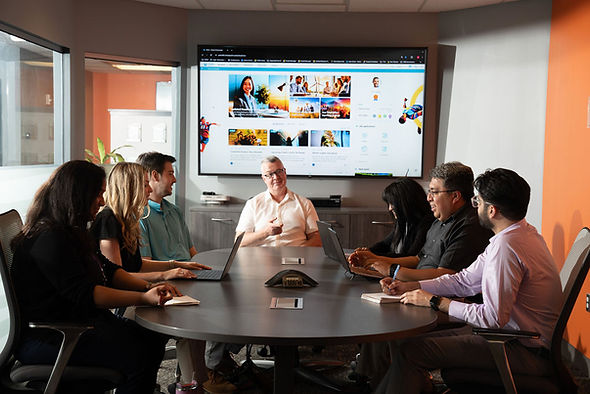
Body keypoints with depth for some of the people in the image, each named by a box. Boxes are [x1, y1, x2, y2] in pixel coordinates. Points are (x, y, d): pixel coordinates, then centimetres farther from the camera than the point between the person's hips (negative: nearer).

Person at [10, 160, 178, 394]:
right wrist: (143, 298, -31)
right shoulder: (49, 238, -19)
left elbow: (106, 270, 12)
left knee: (153, 339, -2)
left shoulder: (71, 232, 14)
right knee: (138, 356, -22)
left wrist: (148, 287, -4)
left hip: (78, 322, 10)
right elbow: (82, 293, -26)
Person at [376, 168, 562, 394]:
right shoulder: (523, 233, 9)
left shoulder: (506, 246, -25)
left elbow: (493, 317, -26)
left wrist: (436, 302, -16)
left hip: (525, 353, -10)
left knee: (412, 351, -13)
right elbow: (466, 280, 12)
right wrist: (409, 286, 5)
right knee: (421, 340, 11)